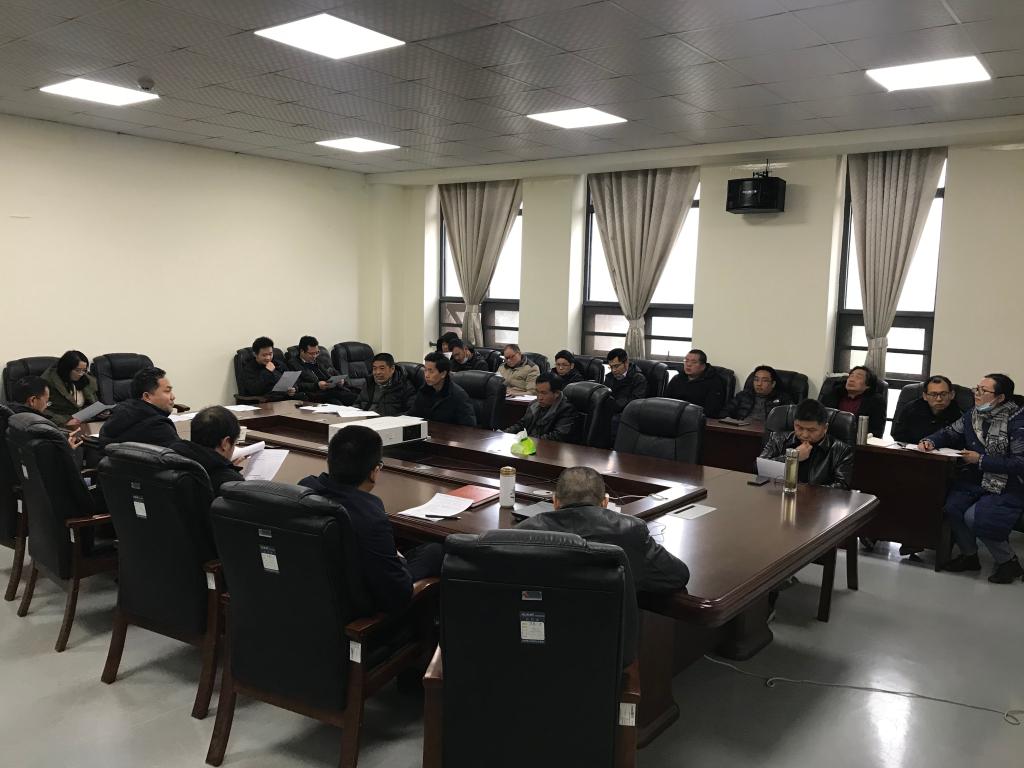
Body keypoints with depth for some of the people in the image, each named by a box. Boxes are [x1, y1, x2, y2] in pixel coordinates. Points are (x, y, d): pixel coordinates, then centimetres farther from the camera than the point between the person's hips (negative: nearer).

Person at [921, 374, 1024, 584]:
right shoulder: (973, 414, 5)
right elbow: (949, 433, 19)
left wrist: (981, 460, -18)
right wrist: (931, 441, -2)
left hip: (1007, 486, -6)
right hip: (975, 479, 6)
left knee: (974, 517, -24)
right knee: (951, 507, -17)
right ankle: (969, 555, 7)